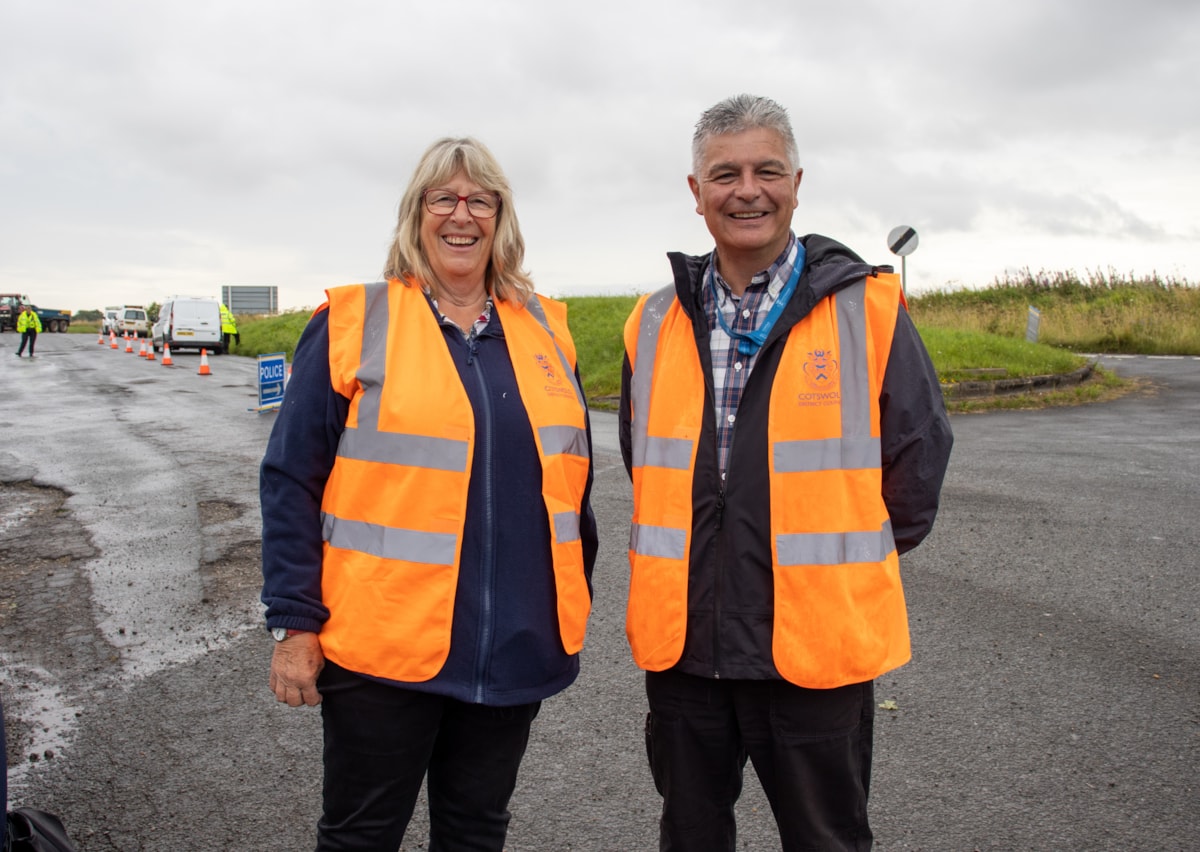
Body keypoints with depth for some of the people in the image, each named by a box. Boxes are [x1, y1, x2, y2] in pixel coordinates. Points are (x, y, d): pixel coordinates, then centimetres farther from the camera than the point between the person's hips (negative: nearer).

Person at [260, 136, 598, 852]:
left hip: (515, 651, 4)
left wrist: (576, 601, 15)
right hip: (384, 649, -3)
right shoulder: (353, 325, -4)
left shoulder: (545, 331, 8)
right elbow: (292, 484, -4)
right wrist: (294, 623, -8)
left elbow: (572, 477, 14)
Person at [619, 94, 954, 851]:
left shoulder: (868, 307, -5)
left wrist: (852, 564, 6)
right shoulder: (655, 324, 6)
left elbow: (920, 448, 1)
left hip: (818, 649, -3)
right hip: (680, 645, 4)